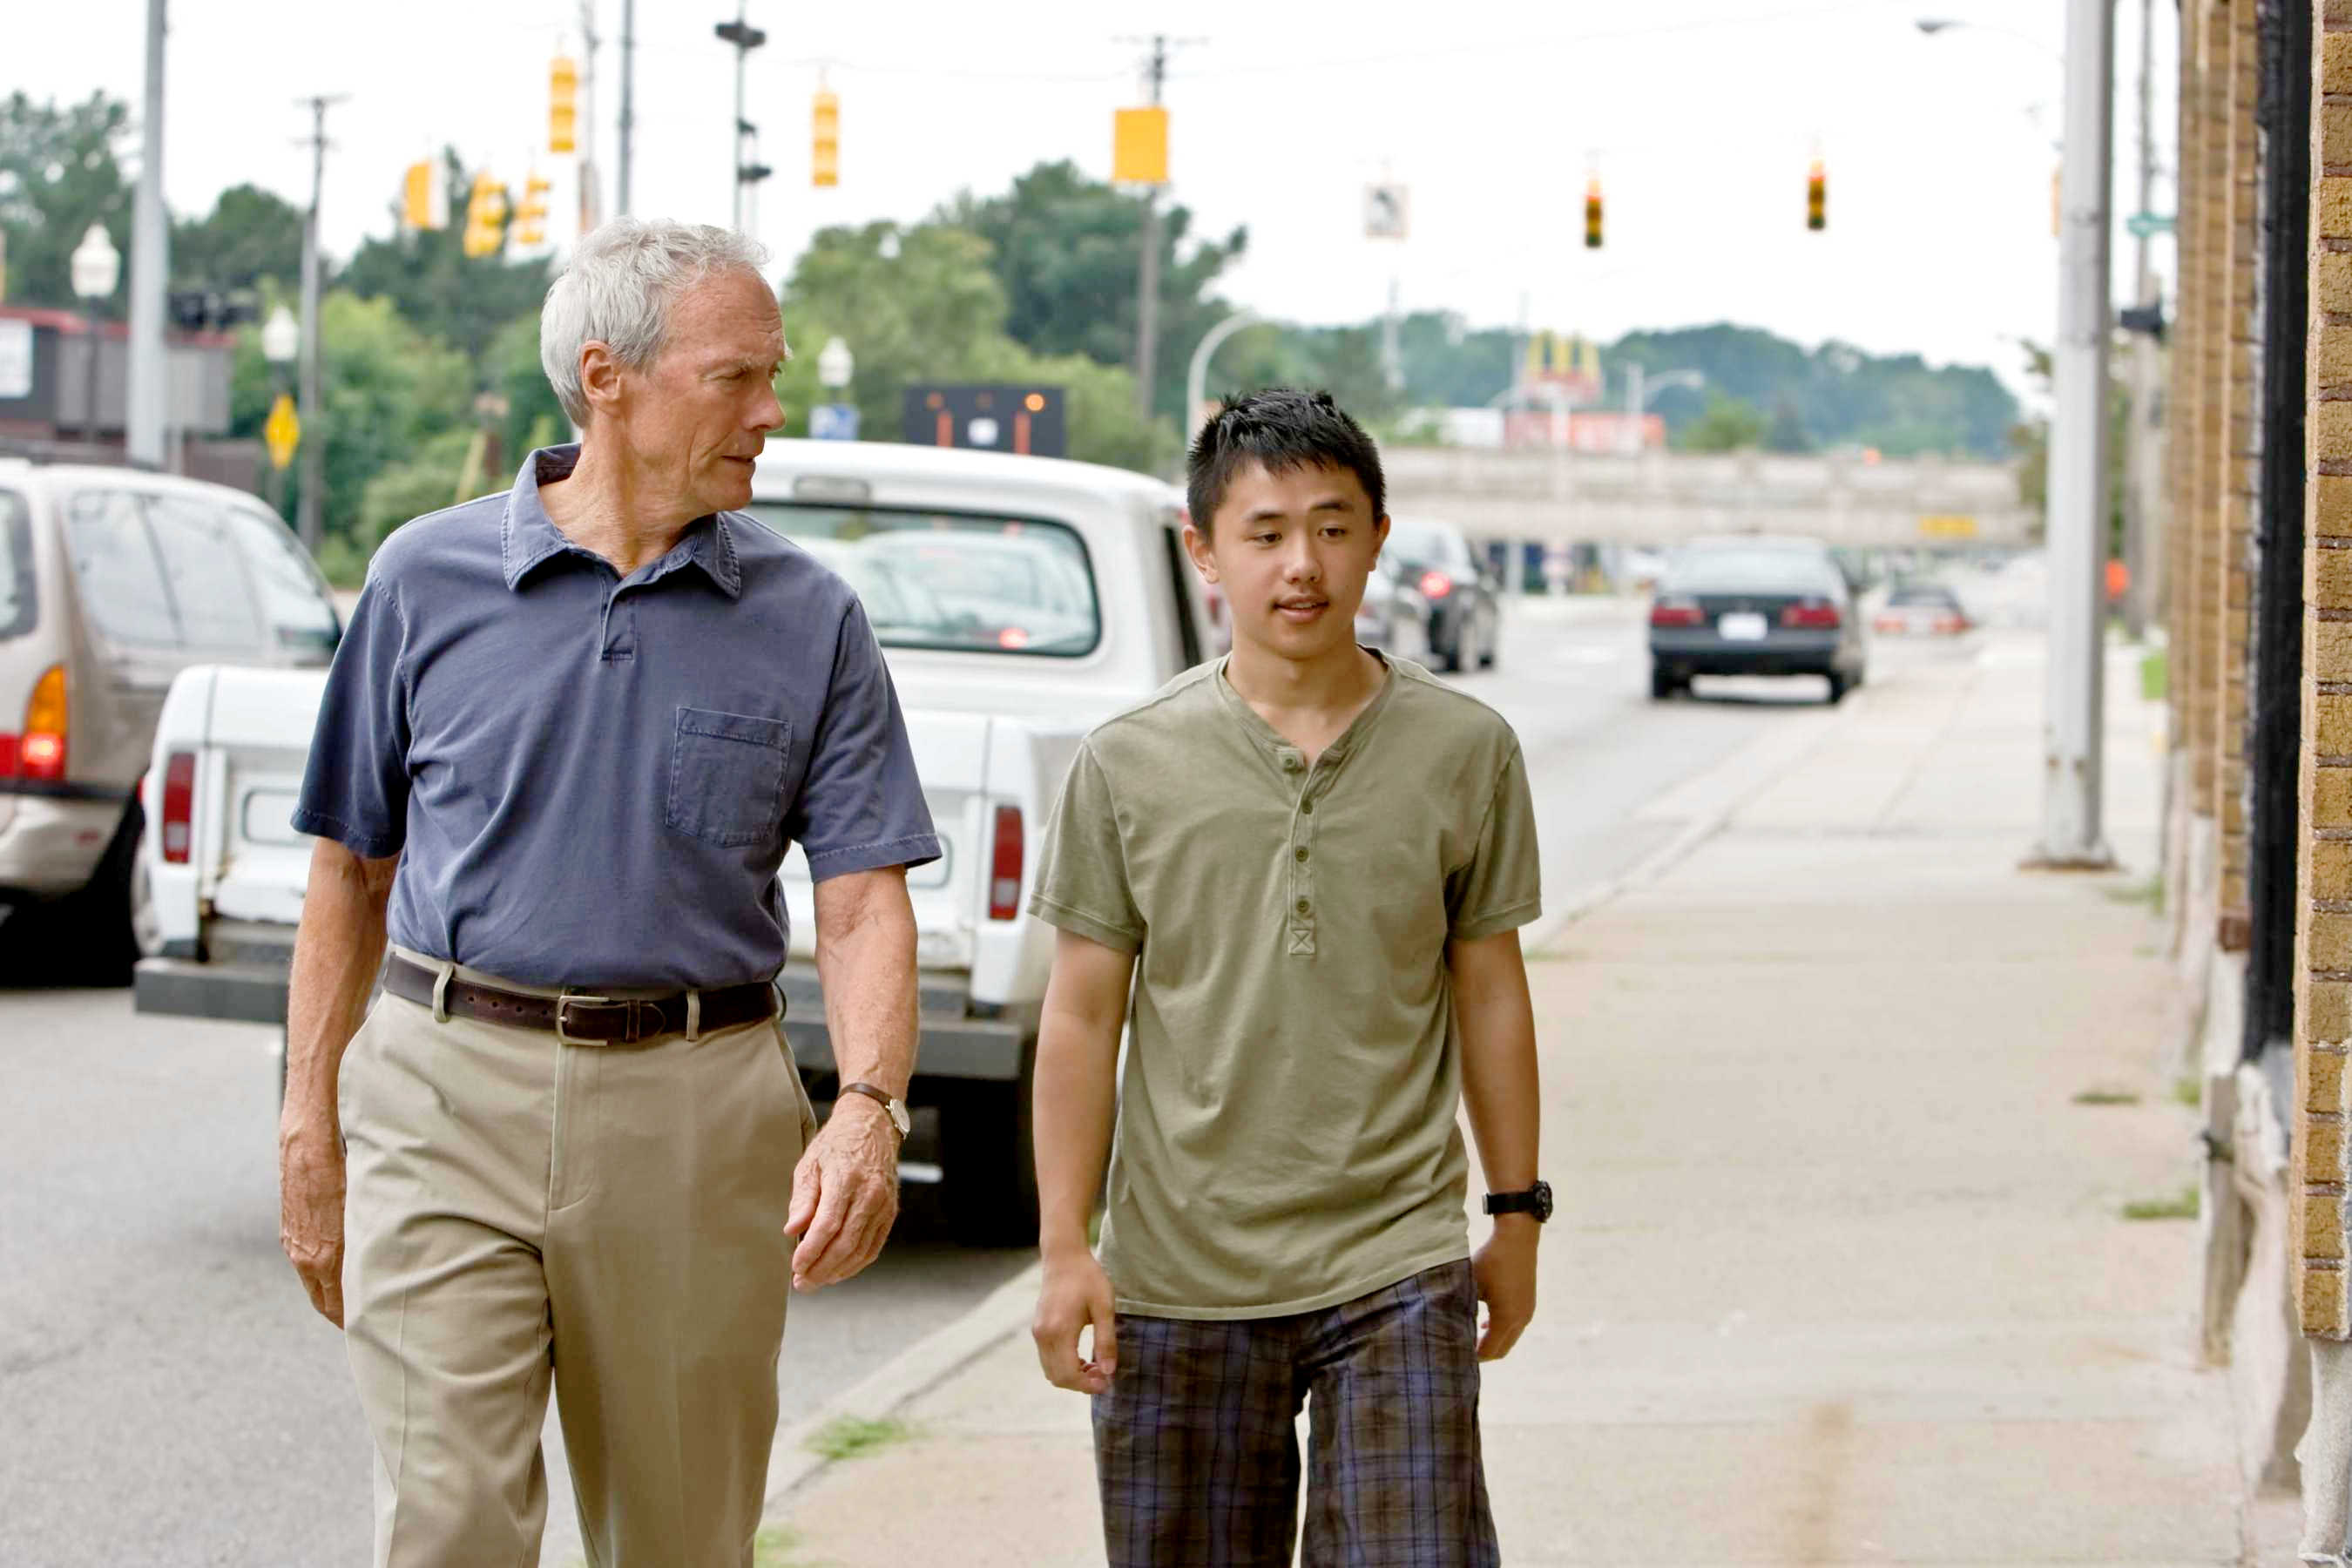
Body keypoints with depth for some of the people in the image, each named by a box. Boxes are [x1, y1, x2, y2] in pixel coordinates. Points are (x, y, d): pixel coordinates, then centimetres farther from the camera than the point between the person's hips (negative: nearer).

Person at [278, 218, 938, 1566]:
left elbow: (863, 902, -2)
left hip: (695, 1115, 1)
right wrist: (310, 1120, 6)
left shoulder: (810, 622, 3)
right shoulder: (429, 579, 3)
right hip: (448, 1098, -1)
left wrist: (870, 1111, -20)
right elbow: (352, 868, 10)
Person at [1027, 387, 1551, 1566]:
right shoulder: (1128, 766, 0)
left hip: (1397, 1262, -1)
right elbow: (1082, 1015, 3)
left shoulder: (1463, 750, 2)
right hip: (1177, 1280, 1)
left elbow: (1489, 989, 10)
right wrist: (1065, 1247, -1)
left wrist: (1516, 1212, 12)